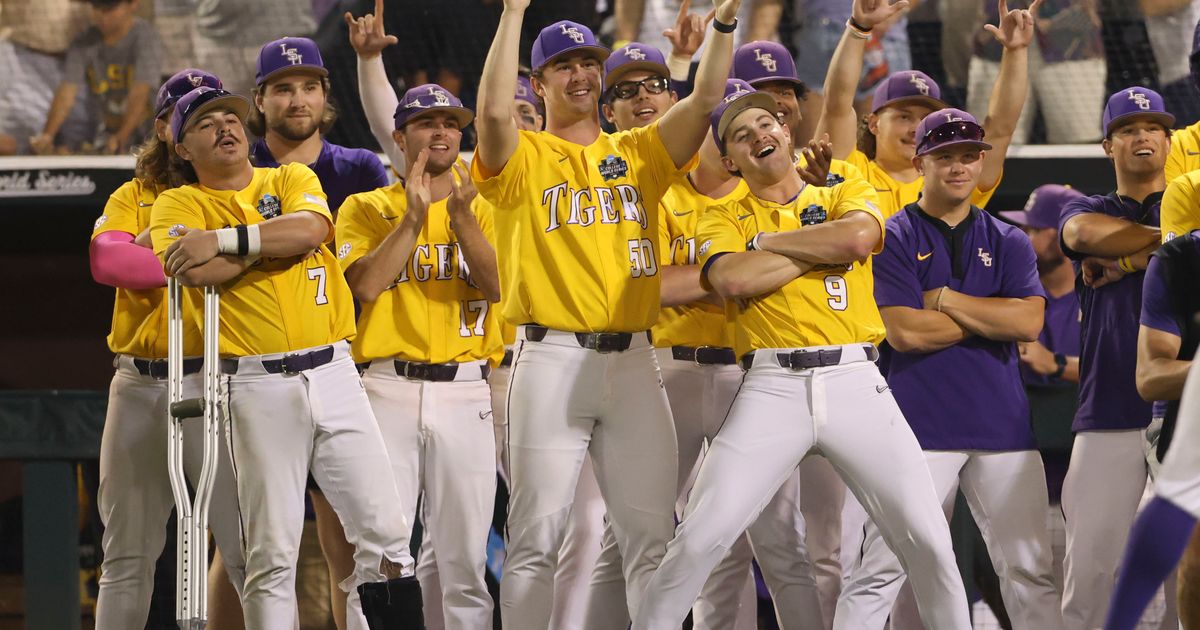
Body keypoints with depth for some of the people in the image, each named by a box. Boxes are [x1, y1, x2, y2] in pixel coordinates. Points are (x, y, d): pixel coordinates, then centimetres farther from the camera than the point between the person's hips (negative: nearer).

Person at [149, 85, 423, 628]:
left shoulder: (292, 179, 14)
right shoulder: (180, 205, 6)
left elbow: (311, 227, -9)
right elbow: (196, 272, -14)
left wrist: (225, 240, -13)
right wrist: (277, 238, -5)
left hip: (333, 373, 3)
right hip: (257, 385, -2)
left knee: (385, 532, -2)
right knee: (272, 552, -4)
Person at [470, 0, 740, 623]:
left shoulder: (638, 153, 16)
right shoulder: (524, 158, 4)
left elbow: (706, 98, 4)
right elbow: (493, 111, -17)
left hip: (633, 360, 4)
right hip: (552, 359, -3)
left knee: (651, 534, 3)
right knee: (537, 535, -5)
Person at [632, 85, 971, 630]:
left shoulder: (846, 197, 16)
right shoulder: (724, 220, 13)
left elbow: (857, 237, -9)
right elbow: (734, 280, -9)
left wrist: (767, 240, 0)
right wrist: (823, 250, -3)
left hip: (855, 381, 1)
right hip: (773, 386, -1)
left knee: (927, 540, -5)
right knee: (699, 539, -10)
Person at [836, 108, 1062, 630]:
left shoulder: (1008, 243, 14)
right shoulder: (894, 238, 3)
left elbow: (1029, 323, -2)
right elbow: (904, 332, -10)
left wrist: (945, 300, -5)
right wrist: (993, 316, -3)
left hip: (1004, 427, 4)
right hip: (920, 427, -4)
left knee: (1030, 570, 2)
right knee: (882, 569, -9)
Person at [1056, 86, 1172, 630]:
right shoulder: (1087, 210, 19)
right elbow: (1084, 233, -6)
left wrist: (1123, 261, -4)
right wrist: (1169, 238, -3)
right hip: (1110, 414, 1)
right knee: (1089, 560, -6)